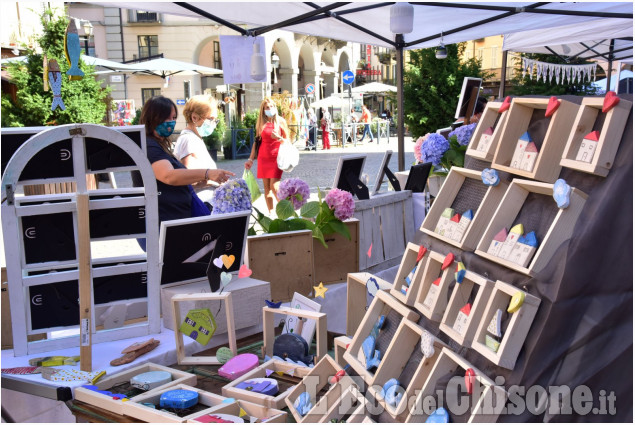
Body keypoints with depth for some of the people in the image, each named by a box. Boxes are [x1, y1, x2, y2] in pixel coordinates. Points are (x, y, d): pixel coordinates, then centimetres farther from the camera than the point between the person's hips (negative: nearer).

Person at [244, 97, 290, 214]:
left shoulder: (280, 121, 2)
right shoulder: (260, 123, 9)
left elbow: (288, 141, 6)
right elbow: (256, 142, 14)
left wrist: (279, 138, -14)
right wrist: (250, 159, 12)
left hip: (276, 157, -3)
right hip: (263, 158, 3)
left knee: (274, 187, -14)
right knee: (266, 187, 3)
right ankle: (270, 213, 9)